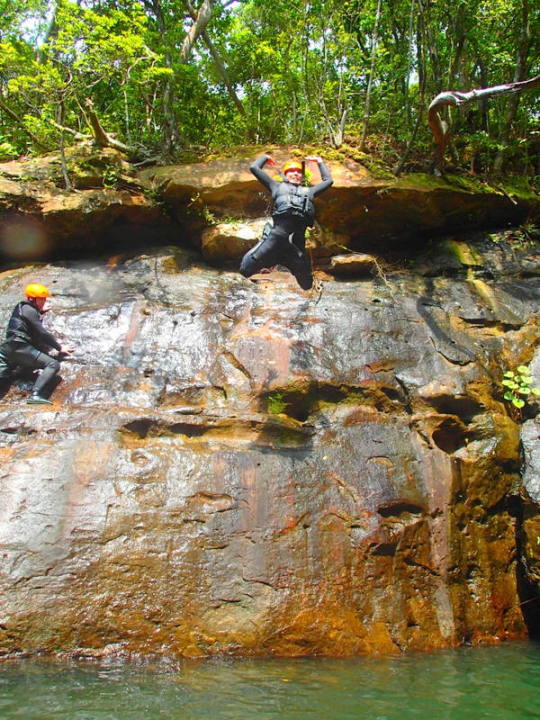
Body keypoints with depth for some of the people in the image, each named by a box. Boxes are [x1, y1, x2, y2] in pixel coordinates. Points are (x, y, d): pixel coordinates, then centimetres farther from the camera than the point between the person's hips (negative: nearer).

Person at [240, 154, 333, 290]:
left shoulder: (308, 191, 32)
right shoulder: (278, 186, 25)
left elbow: (328, 180, 45)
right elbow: (254, 167, 27)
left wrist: (320, 162, 51)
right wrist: (265, 157, 41)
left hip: (297, 241, 3)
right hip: (276, 235, -2)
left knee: (307, 285, 7)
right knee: (245, 269, -10)